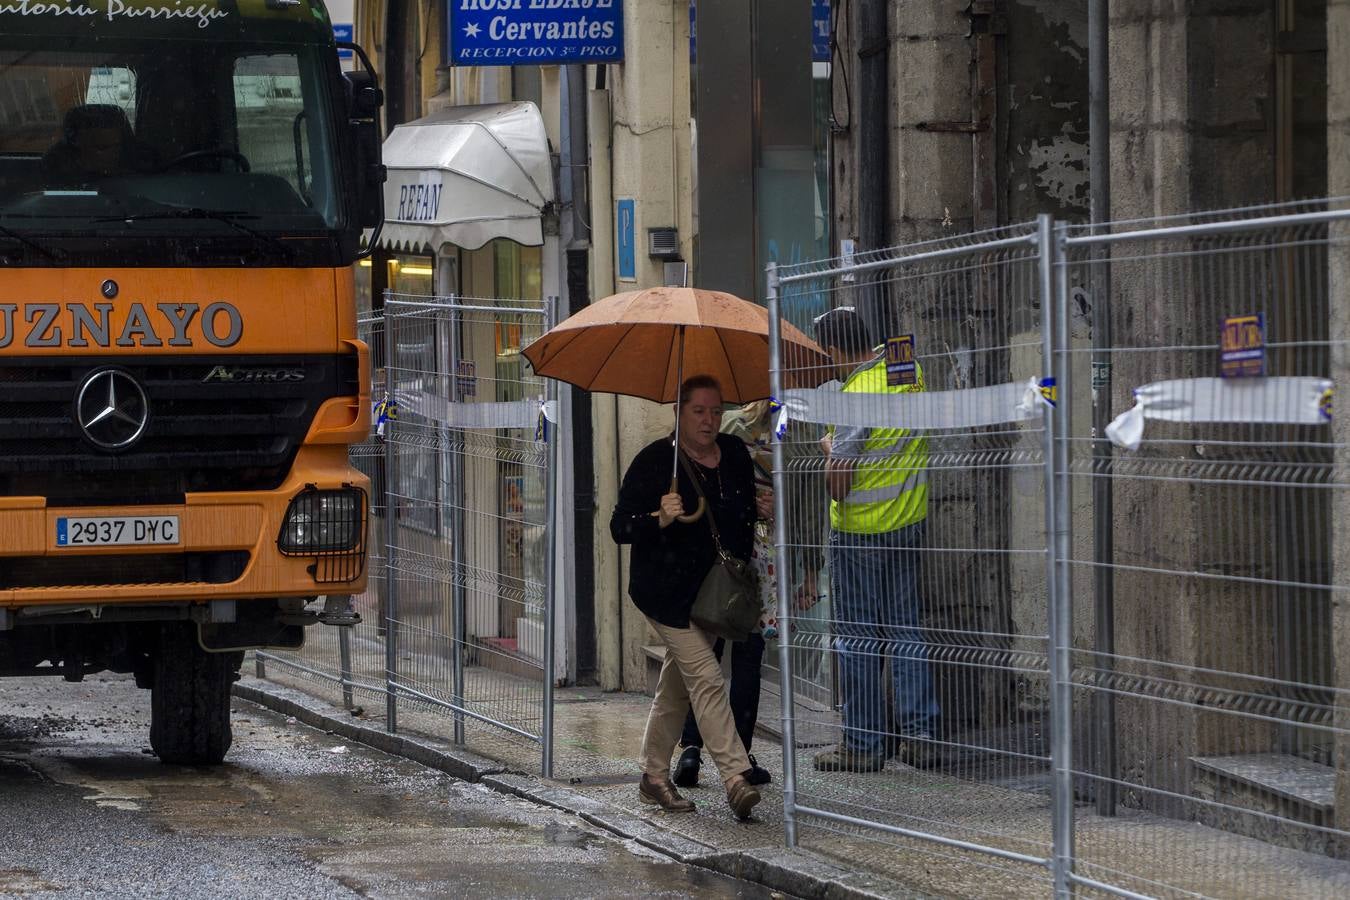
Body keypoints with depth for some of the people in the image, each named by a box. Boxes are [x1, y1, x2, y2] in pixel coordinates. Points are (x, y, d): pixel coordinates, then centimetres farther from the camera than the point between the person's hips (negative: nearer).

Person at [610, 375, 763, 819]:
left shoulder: (735, 454, 6)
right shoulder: (655, 460, -12)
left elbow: (747, 516, 20)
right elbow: (620, 527, -13)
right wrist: (660, 519, -31)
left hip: (713, 587, 6)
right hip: (665, 591, -6)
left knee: (676, 684, 14)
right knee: (706, 678, -15)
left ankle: (654, 778, 24)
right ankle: (735, 777, -21)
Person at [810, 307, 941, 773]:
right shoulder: (908, 372, -1)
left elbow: (837, 485, -20)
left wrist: (831, 448, -1)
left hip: (858, 532, -7)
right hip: (909, 524, 7)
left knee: (859, 638, 2)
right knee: (906, 630, 13)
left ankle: (863, 744, 7)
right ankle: (919, 734, 13)